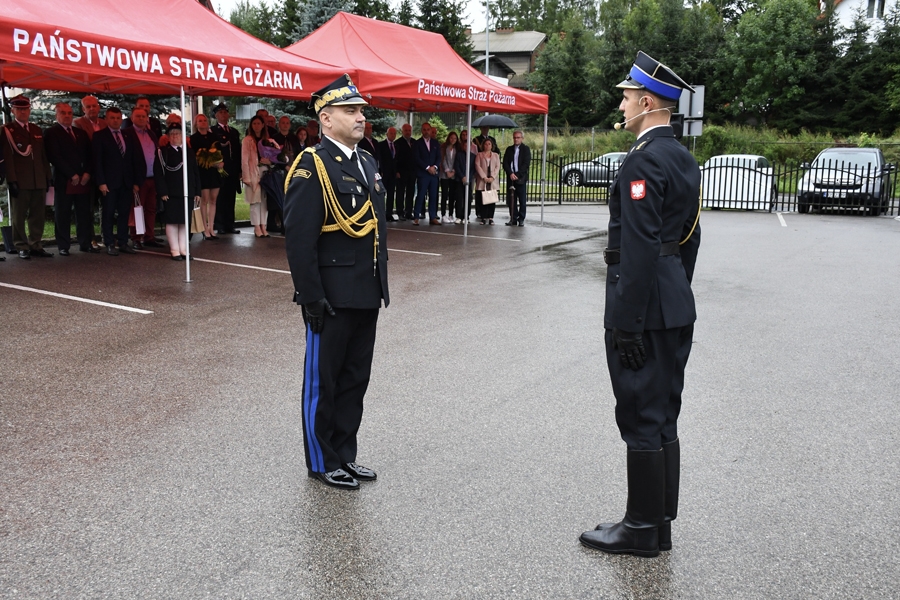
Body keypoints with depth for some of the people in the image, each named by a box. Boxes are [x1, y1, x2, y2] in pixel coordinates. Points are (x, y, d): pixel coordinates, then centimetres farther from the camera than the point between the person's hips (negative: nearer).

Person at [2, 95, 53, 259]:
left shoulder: (37, 130, 17)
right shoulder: (7, 130, 0)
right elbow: (7, 157, -8)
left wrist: (47, 177, 9)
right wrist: (12, 180, -15)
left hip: (39, 181, 5)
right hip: (19, 182, -5)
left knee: (37, 216, 7)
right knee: (18, 217, 2)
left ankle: (36, 246, 14)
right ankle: (22, 247, 9)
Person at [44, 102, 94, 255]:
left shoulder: (81, 133, 18)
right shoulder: (51, 132, 1)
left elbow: (89, 155, 13)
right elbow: (54, 157, -8)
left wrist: (87, 173, -3)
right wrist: (72, 175, -13)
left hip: (84, 180, 5)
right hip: (63, 181, -4)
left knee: (85, 214, 4)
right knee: (63, 215, 1)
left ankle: (86, 243, 13)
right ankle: (63, 246, 6)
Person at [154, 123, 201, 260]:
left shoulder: (189, 152, 13)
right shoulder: (162, 152, 0)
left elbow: (196, 173, 13)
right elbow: (158, 173, -6)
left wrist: (197, 192, 6)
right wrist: (162, 192, -13)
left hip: (188, 193, 4)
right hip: (171, 194, -4)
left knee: (185, 222, 7)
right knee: (172, 221, 0)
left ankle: (183, 249, 14)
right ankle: (174, 250, 6)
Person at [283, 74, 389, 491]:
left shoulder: (366, 163, 12)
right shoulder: (312, 167, -14)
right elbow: (299, 240, -18)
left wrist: (381, 284, 14)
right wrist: (312, 298, -20)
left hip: (366, 296, 8)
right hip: (332, 297, -8)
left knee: (355, 378, 16)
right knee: (323, 380, 7)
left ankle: (345, 455, 30)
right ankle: (322, 462, 22)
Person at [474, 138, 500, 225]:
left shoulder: (495, 155, 16)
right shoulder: (479, 155, 11)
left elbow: (497, 167, 7)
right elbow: (477, 166, 0)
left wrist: (492, 177, -8)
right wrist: (484, 177, -11)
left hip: (492, 181, 1)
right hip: (482, 181, -1)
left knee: (492, 200, -4)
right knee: (482, 199, -5)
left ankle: (490, 218, -2)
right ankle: (484, 218, -2)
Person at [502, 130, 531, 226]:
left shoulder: (526, 149, 3)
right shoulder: (509, 149, 13)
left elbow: (526, 164, -6)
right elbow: (505, 163, 5)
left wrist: (517, 175, -14)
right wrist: (510, 173, -11)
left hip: (521, 178, -3)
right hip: (511, 178, 3)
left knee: (522, 200, -2)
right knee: (511, 199, 3)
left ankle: (521, 219, 3)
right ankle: (513, 218, 9)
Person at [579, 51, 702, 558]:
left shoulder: (644, 161, -16)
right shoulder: (685, 159, 14)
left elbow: (639, 249, -22)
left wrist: (627, 324, -21)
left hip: (645, 308, -10)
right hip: (678, 306, 10)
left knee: (642, 419, 0)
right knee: (664, 417, 15)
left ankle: (643, 528, 13)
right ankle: (660, 521, 26)